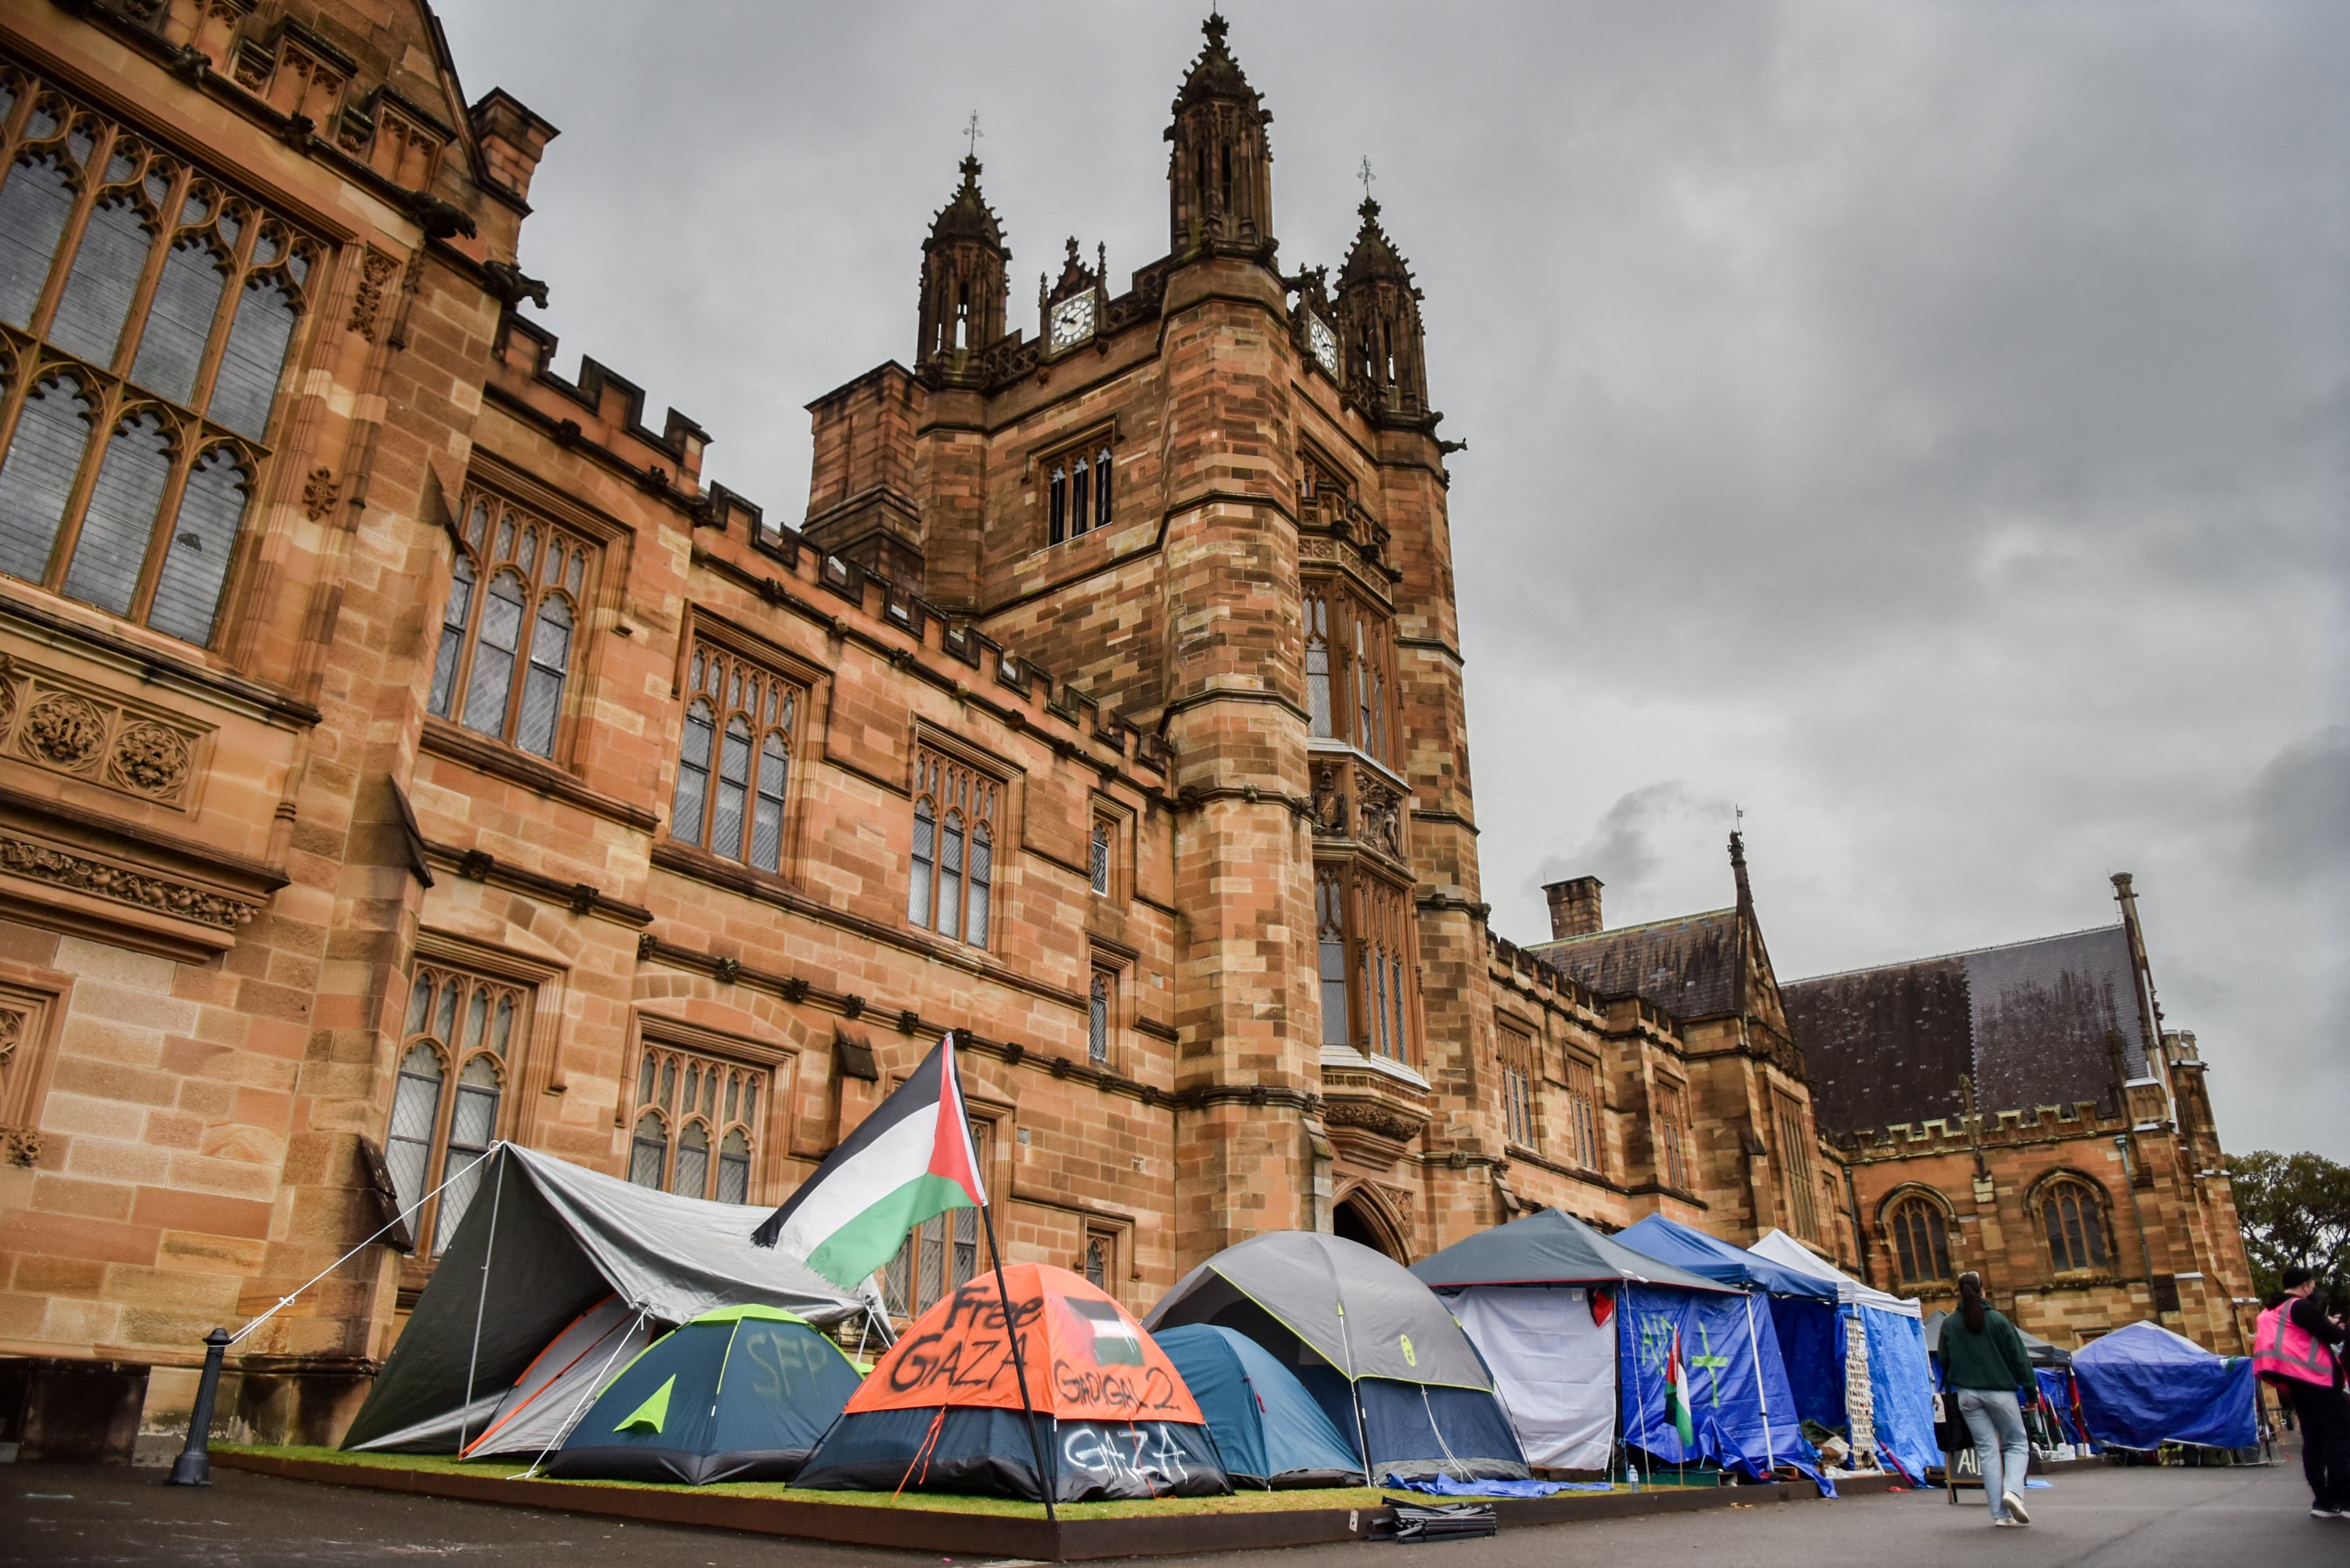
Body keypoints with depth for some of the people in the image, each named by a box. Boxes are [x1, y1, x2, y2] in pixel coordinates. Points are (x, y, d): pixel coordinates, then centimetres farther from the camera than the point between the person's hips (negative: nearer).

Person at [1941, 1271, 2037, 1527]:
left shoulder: (1949, 1324, 3)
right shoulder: (1997, 1320, -5)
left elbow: (1944, 1362, 7)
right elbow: (2019, 1357, -4)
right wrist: (2030, 1390, 4)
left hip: (1968, 1395, 2)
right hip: (2000, 1392, -2)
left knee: (1987, 1450, 4)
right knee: (2017, 1444, 12)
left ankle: (2000, 1513, -1)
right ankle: (2012, 1490, -14)